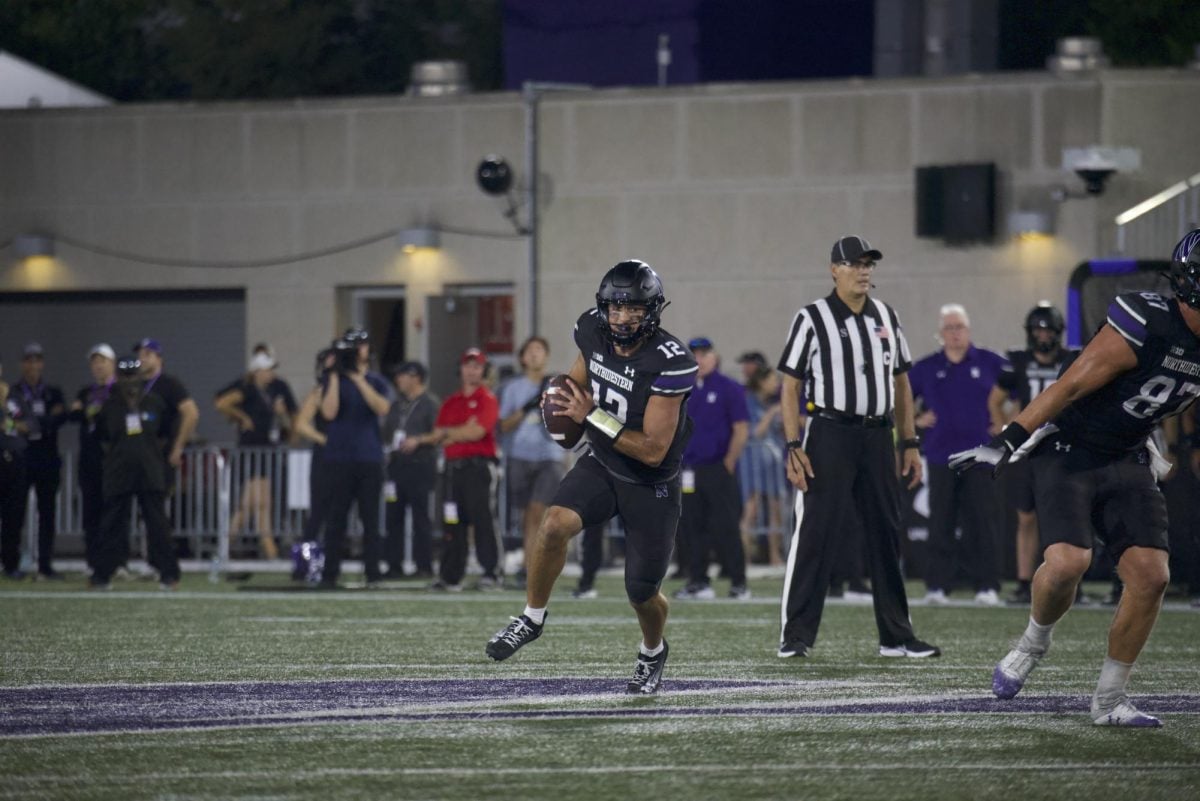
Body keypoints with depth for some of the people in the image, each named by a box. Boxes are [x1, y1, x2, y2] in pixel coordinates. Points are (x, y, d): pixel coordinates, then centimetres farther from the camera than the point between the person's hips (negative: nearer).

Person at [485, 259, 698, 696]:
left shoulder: (670, 363, -29)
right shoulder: (594, 332, -11)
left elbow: (653, 451, -28)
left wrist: (592, 417, -29)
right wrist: (563, 398, -8)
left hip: (651, 486, -4)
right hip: (601, 465, 4)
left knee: (642, 593, 5)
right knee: (555, 524, -26)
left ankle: (653, 653, 40)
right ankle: (532, 618, -4)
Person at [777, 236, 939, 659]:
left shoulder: (886, 317, 12)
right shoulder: (812, 319, -4)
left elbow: (900, 383, 17)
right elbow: (790, 387, -4)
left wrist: (909, 443, 12)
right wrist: (794, 447, -12)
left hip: (878, 437, 5)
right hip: (830, 434, -5)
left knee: (886, 534, 8)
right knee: (815, 533, -8)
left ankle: (896, 635, 15)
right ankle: (796, 634, -5)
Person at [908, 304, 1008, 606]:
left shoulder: (991, 364, 3)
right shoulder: (926, 368, 8)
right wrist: (915, 421, 3)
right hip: (941, 455, 2)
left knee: (983, 523, -5)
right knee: (941, 524, 0)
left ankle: (986, 586, -2)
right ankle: (937, 585, 4)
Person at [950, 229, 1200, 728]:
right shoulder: (1144, 326, -24)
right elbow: (1072, 387, -21)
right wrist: (1008, 443, -20)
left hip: (1127, 461, 6)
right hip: (1070, 452, -6)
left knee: (1150, 575, -7)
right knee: (1068, 561, -24)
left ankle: (1109, 699, 6)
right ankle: (1033, 644, 8)